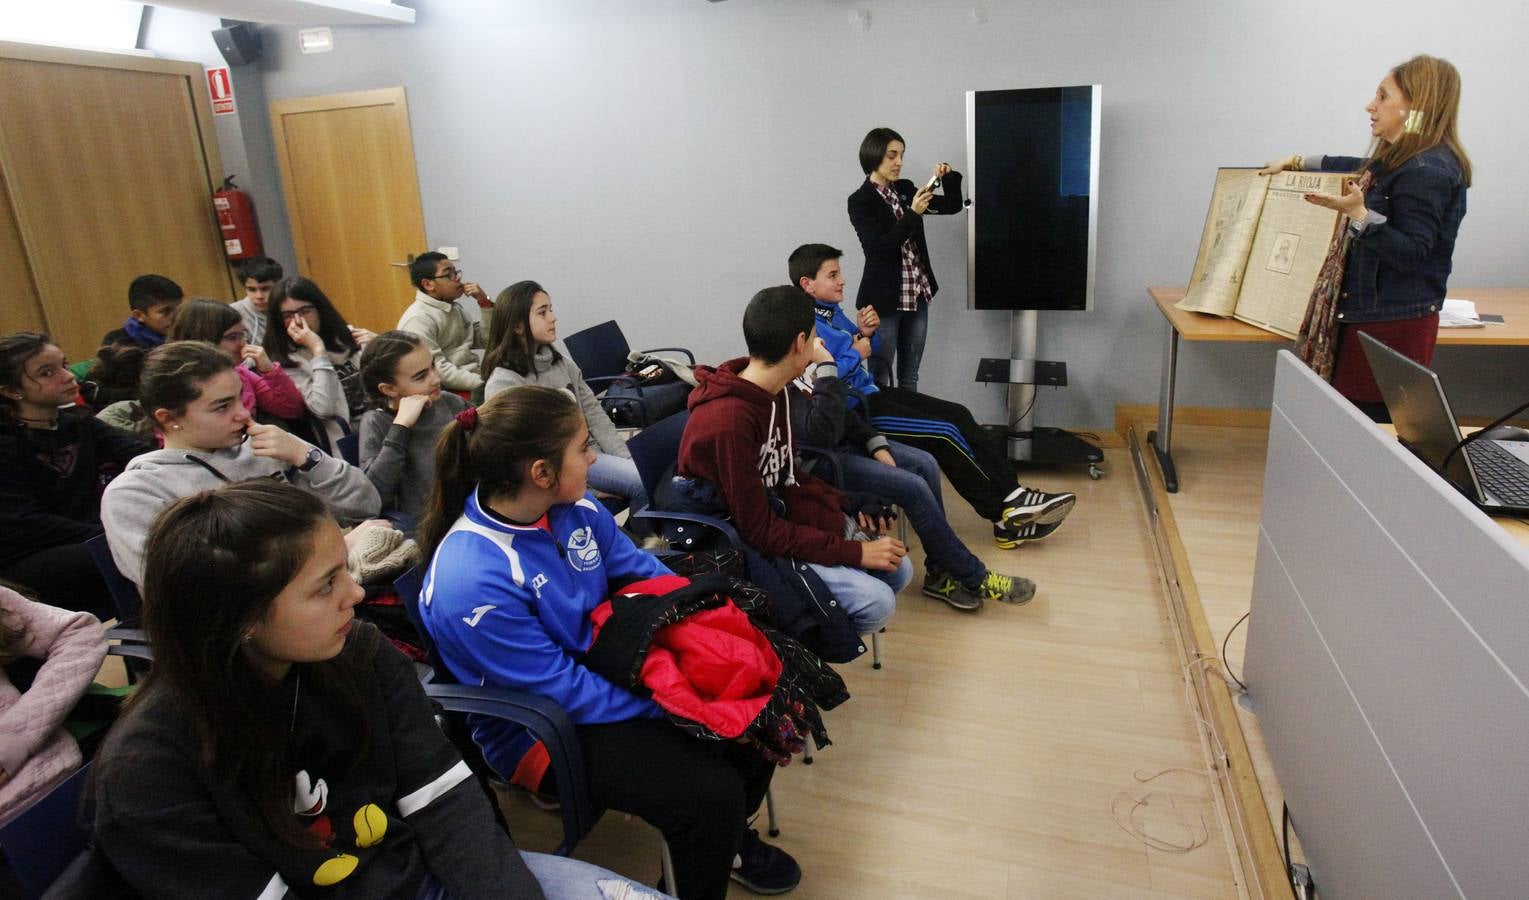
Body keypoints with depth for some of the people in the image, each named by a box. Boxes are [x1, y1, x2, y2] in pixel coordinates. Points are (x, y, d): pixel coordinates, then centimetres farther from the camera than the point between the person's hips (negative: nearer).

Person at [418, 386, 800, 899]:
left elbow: (637, 569, 5)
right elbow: (559, 689, -25)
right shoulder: (471, 583, -31)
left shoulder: (572, 505, -9)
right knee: (710, 794, -22)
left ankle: (730, 837, 26)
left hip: (605, 662, 8)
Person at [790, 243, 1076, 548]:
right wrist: (856, 355, -15)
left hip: (870, 392, 10)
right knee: (945, 434, -14)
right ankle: (1005, 517, 0)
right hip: (852, 409, -10)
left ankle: (1013, 497, 0)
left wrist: (866, 334, -1)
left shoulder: (831, 310, 11)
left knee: (957, 414, 0)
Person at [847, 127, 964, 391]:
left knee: (909, 377, 13)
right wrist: (913, 214, -24)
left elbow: (953, 206, 13)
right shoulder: (860, 201, -9)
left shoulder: (905, 189, 8)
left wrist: (949, 177, -5)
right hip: (883, 300, -6)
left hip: (917, 295, 6)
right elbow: (879, 247, -18)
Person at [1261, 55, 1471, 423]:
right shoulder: (1399, 159, 13)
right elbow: (1365, 172, 37)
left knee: (1373, 419, -7)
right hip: (1369, 312, 10)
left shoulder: (1428, 172, -17)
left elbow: (1411, 254, -21)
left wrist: (1359, 214, -30)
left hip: (1393, 325, -10)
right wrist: (1298, 162, 36)